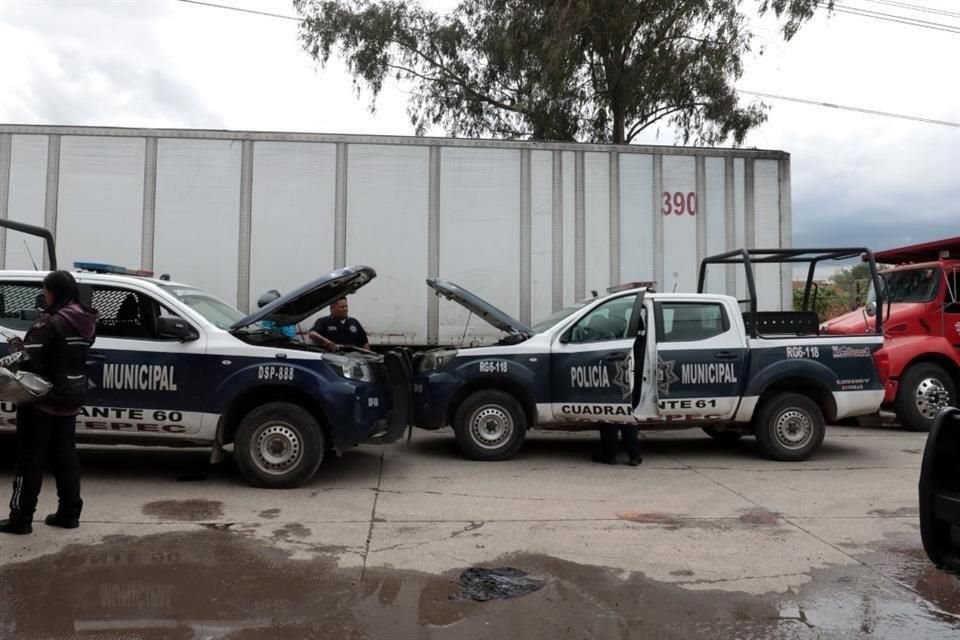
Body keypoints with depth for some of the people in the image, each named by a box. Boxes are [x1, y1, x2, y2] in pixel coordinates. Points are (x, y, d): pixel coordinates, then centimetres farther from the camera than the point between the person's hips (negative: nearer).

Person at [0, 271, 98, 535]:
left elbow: (30, 360, -20)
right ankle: (69, 513, 18)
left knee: (31, 458, 2)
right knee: (64, 455, 14)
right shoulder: (86, 322, 6)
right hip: (70, 398, 8)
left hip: (43, 399, -7)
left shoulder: (51, 322, -19)